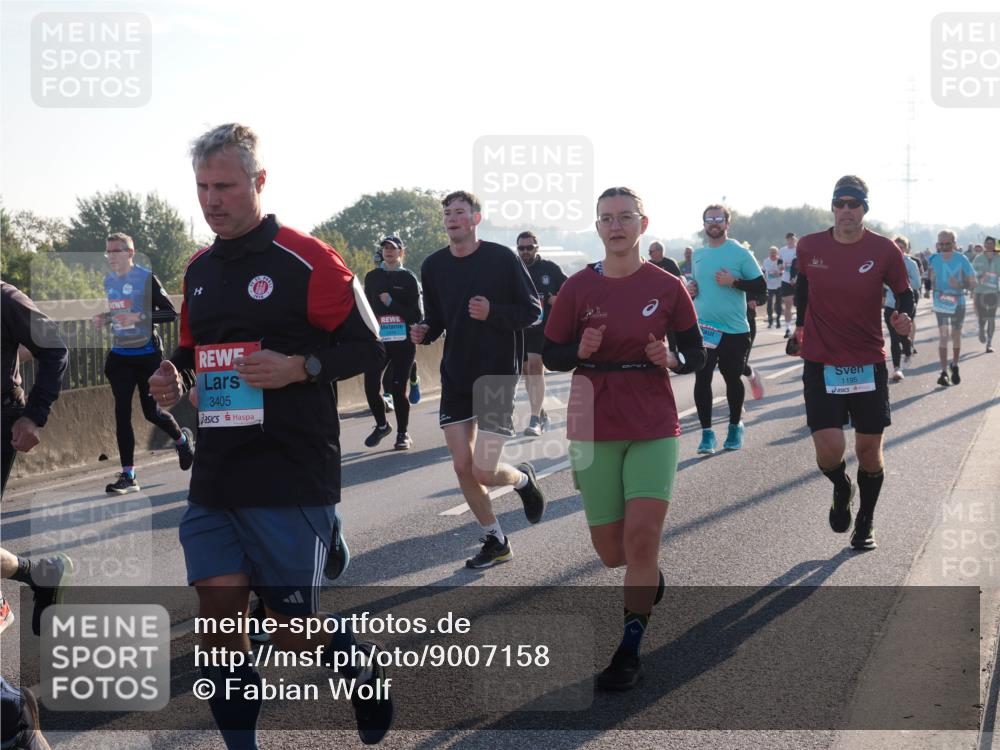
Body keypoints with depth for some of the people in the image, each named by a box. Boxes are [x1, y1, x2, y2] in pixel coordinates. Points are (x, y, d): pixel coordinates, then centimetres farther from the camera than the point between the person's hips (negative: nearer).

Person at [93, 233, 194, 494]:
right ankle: (128, 475, 3)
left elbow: (170, 313, -13)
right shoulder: (109, 281, 9)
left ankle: (182, 438, 35)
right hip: (120, 355, 6)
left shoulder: (146, 278, -11)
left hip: (147, 354, -6)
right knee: (122, 413, 0)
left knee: (152, 411, 2)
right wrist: (105, 319, 3)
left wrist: (139, 317, -25)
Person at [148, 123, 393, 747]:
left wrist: (301, 367, -21)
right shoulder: (199, 270, 12)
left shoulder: (306, 259, -8)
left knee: (293, 630, 1)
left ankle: (363, 664, 33)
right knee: (219, 622, 2)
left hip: (293, 480, -6)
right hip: (215, 480, 6)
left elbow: (368, 346, -7)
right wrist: (177, 377, 3)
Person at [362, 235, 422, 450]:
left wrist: (391, 303, -14)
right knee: (370, 385, -5)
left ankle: (403, 433, 13)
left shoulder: (408, 278, 1)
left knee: (398, 388, -4)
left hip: (403, 342, -3)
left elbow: (416, 315, -4)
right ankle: (381, 425, 20)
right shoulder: (372, 277, 11)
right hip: (378, 341, 3)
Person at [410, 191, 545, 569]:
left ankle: (523, 478, 26)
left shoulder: (502, 258, -9)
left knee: (484, 472, -9)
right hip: (455, 377, 4)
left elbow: (532, 310, -6)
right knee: (462, 467, 2)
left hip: (497, 373, -4)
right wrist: (423, 332, -9)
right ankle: (495, 541, 21)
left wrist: (493, 313, -22)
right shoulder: (433, 266, 3)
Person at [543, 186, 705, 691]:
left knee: (642, 539, -12)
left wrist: (670, 360, -16)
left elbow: (696, 356, 6)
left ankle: (629, 653, 0)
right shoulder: (578, 287, -1)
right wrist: (580, 351, -16)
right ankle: (649, 577, 42)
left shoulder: (666, 287, -1)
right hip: (595, 428, 1)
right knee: (611, 551, 6)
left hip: (654, 427, -1)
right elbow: (550, 355, 4)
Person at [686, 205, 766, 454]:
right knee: (702, 378, -5)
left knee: (733, 378, 11)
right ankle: (707, 432, 3)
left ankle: (735, 426, 30)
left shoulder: (741, 253, -4)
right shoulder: (697, 255, 10)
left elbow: (760, 286, -6)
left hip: (735, 330, -3)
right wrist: (691, 290, 4)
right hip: (703, 327, 3)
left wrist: (734, 282, -19)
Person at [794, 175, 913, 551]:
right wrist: (801, 323, 21)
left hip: (869, 364, 0)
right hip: (821, 363, 0)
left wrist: (905, 316, -17)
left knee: (869, 449, 7)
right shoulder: (809, 246, -3)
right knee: (829, 450, -12)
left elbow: (903, 292, 3)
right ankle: (841, 489, 24)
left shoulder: (884, 250, -7)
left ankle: (865, 522, 31)